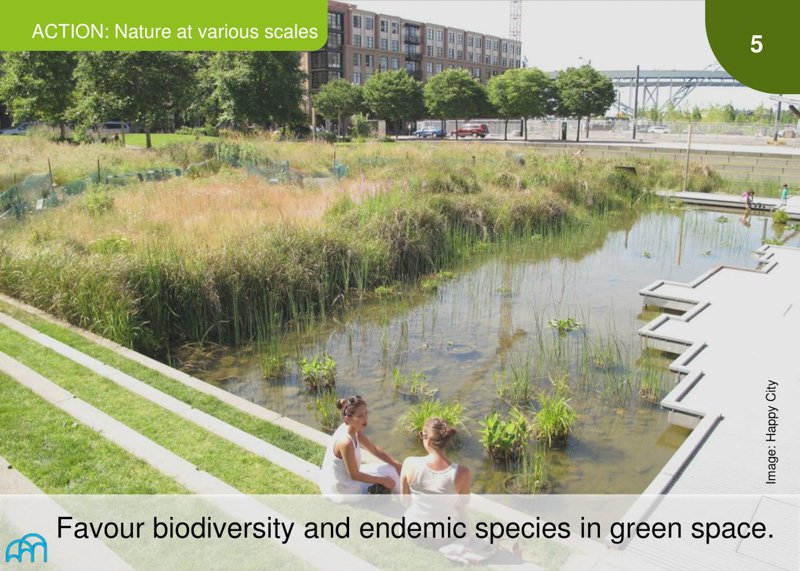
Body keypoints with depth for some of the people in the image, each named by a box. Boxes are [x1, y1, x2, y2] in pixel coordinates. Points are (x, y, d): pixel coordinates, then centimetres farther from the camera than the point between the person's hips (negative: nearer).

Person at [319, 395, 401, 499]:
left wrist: (397, 464, -2)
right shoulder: (346, 442, -33)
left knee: (390, 470, 10)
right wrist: (382, 480, -15)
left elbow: (375, 450, 5)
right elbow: (354, 475, -23)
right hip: (338, 490, -8)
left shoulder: (354, 429, -6)